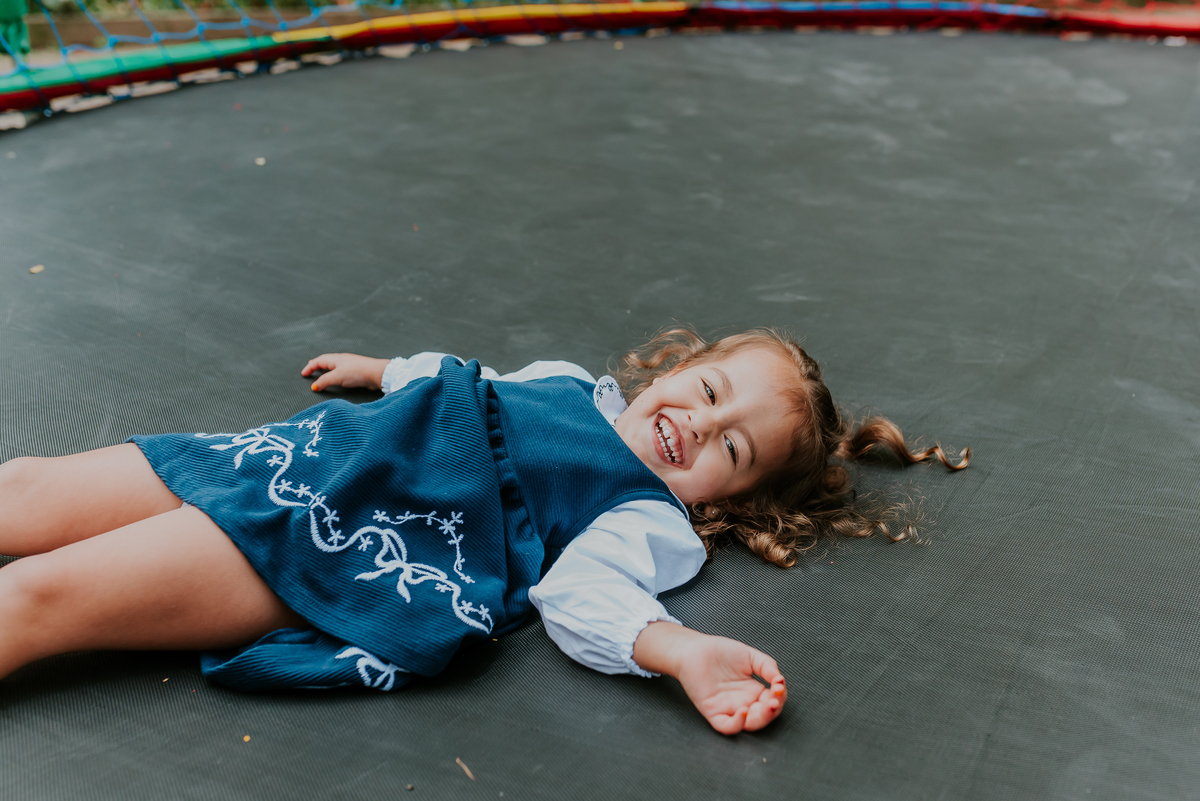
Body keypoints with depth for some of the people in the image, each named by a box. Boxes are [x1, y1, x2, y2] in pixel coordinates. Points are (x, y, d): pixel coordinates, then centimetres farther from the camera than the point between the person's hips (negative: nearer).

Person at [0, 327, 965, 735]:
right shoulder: (580, 385, 22)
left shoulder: (655, 523, 0)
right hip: (313, 452, 8)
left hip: (366, 542, -7)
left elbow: (582, 590, -18)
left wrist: (677, 649, -36)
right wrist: (381, 369, 44)